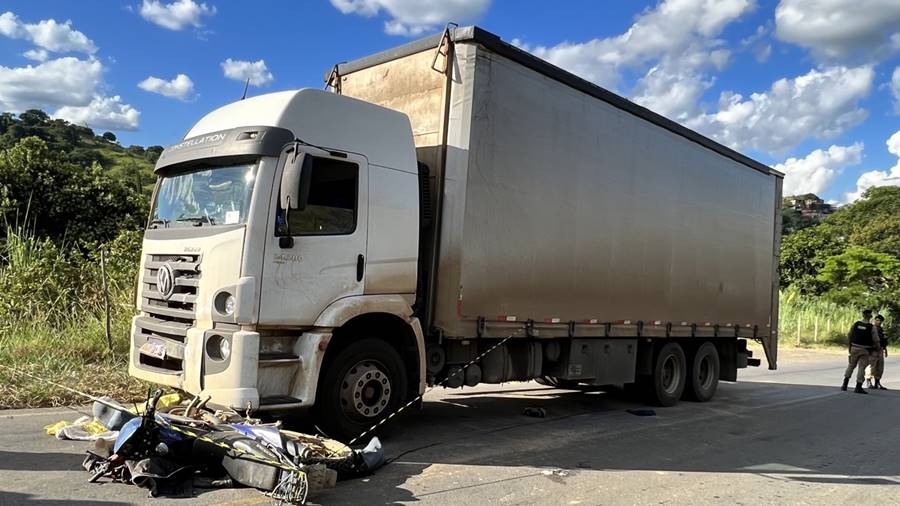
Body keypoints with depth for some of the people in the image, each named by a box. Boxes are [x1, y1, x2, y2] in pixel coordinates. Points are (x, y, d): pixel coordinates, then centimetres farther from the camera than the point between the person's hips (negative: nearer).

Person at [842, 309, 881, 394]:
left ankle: (845, 384, 12)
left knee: (851, 365, 15)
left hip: (854, 348, 3)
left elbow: (849, 335, 6)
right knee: (862, 367, 2)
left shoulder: (856, 324, -2)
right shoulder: (872, 327, -10)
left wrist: (851, 343, 24)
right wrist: (879, 349, 13)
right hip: (865, 350, -3)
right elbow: (876, 340, -7)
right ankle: (858, 387, 0)